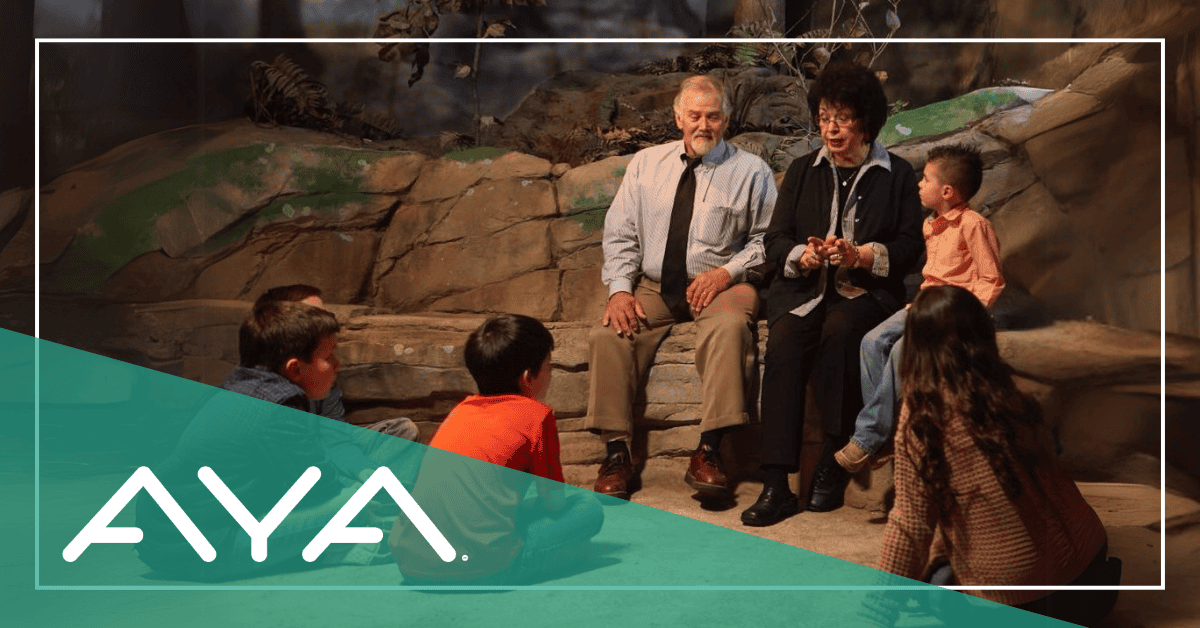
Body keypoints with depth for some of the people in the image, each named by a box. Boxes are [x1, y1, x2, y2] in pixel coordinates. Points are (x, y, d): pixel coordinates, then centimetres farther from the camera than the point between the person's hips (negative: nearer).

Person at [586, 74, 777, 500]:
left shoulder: (751, 172, 6)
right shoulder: (645, 164, 14)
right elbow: (620, 234, 10)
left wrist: (727, 272, -14)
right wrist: (620, 288, -5)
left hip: (720, 286, -2)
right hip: (652, 286, 3)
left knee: (729, 325, -36)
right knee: (609, 335, -25)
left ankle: (708, 452, -33)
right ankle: (616, 454, -18)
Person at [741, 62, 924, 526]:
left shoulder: (897, 175, 12)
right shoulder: (801, 171, 19)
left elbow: (910, 246, 3)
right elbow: (775, 240, 12)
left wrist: (859, 255, -14)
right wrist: (804, 256, -11)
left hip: (865, 292, -2)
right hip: (804, 288, 2)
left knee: (839, 330, -37)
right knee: (785, 340, -32)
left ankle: (833, 464, -27)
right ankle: (775, 484, -37)